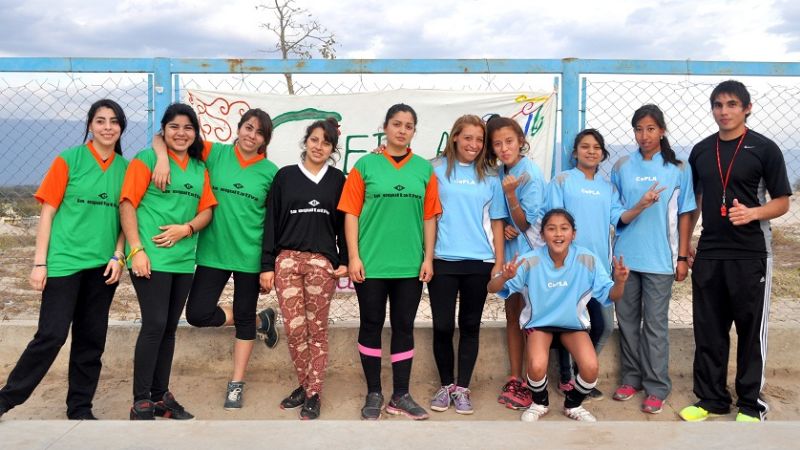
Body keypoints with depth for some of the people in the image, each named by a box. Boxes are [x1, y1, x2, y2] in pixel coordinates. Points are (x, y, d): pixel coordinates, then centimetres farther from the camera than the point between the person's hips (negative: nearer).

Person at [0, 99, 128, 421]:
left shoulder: (126, 167, 7)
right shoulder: (69, 159, -3)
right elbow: (48, 212, -3)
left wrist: (118, 256, -2)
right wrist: (40, 262, -6)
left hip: (103, 266, 4)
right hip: (65, 261, -3)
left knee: (91, 340, 9)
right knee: (52, 335, -6)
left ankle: (80, 408, 21)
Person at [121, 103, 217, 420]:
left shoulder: (199, 168, 14)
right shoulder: (147, 159, -2)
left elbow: (207, 210, 12)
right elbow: (127, 204, -7)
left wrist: (186, 228, -8)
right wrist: (136, 250, -14)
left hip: (184, 259, 5)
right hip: (152, 257, -5)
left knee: (170, 328, 11)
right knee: (154, 326, -7)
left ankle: (160, 395, 22)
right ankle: (141, 402, 5)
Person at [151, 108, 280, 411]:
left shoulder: (270, 172, -3)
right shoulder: (215, 153, -2)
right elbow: (162, 137, -3)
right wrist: (163, 156, -26)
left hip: (250, 256, -1)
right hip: (213, 252, 2)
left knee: (244, 318, 8)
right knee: (198, 314, 1)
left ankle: (236, 384, 26)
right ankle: (261, 320, 25)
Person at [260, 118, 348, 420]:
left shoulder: (337, 179, 9)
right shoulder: (285, 175, 8)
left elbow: (343, 223, 10)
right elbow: (271, 221, 6)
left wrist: (343, 260, 1)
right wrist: (266, 265, 2)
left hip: (322, 262, 0)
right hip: (287, 259, 1)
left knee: (317, 329, 3)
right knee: (294, 329, 0)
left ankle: (314, 394, 13)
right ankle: (305, 385, 19)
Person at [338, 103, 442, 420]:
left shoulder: (424, 169, 6)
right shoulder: (365, 165, 0)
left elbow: (430, 217, 6)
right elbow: (351, 214, -2)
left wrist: (428, 258, 2)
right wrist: (354, 257, -7)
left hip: (410, 265, 2)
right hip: (371, 264, -2)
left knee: (404, 328, 9)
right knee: (371, 326, 8)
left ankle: (400, 396, 21)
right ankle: (374, 394, 22)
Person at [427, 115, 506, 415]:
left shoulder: (490, 177, 8)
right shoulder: (436, 170, 2)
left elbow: (496, 222, 8)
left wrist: (499, 263, 4)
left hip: (479, 262, 2)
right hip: (443, 260, -1)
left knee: (470, 326, 8)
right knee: (443, 326, 3)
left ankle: (462, 388, 19)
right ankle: (445, 386, 20)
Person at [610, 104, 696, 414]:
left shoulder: (678, 169, 0)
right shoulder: (622, 167, 5)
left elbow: (684, 215, 1)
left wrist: (682, 258, -1)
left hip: (659, 259, -2)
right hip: (625, 257, 3)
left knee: (655, 324, 1)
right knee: (627, 319, 10)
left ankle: (656, 386, 11)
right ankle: (631, 377, 23)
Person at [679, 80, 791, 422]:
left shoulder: (764, 149, -4)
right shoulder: (701, 151, 8)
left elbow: (782, 202, -2)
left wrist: (752, 213, -22)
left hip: (750, 254, -4)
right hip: (708, 253, 4)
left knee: (752, 330, 5)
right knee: (708, 329, 9)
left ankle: (751, 405, 19)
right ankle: (711, 398, 22)